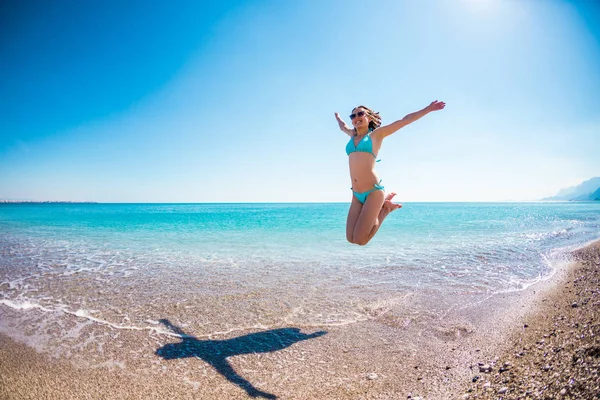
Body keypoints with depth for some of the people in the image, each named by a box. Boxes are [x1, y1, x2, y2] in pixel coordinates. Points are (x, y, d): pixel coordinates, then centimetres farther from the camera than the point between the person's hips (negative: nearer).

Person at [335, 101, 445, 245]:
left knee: (360, 240, -9)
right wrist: (337, 117, 60)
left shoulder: (376, 134, 6)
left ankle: (385, 209, 14)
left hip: (373, 191, -6)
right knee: (351, 239, 2)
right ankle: (382, 205, 18)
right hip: (357, 195, 6)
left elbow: (405, 120, 8)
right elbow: (343, 127, 43)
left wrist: (429, 108, 8)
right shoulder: (353, 135, 19)